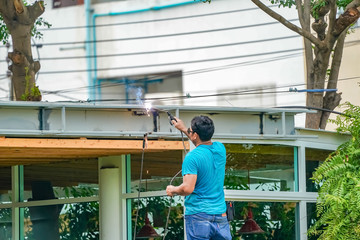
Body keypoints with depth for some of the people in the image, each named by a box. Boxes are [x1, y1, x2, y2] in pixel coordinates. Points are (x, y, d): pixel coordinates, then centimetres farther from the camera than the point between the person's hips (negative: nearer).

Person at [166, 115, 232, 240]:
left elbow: (188, 189, -21)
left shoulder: (192, 157, -14)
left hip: (198, 216, -5)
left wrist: (172, 190, 0)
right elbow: (204, 143, 31)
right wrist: (184, 129, 39)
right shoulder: (220, 149, 6)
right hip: (221, 216, 5)